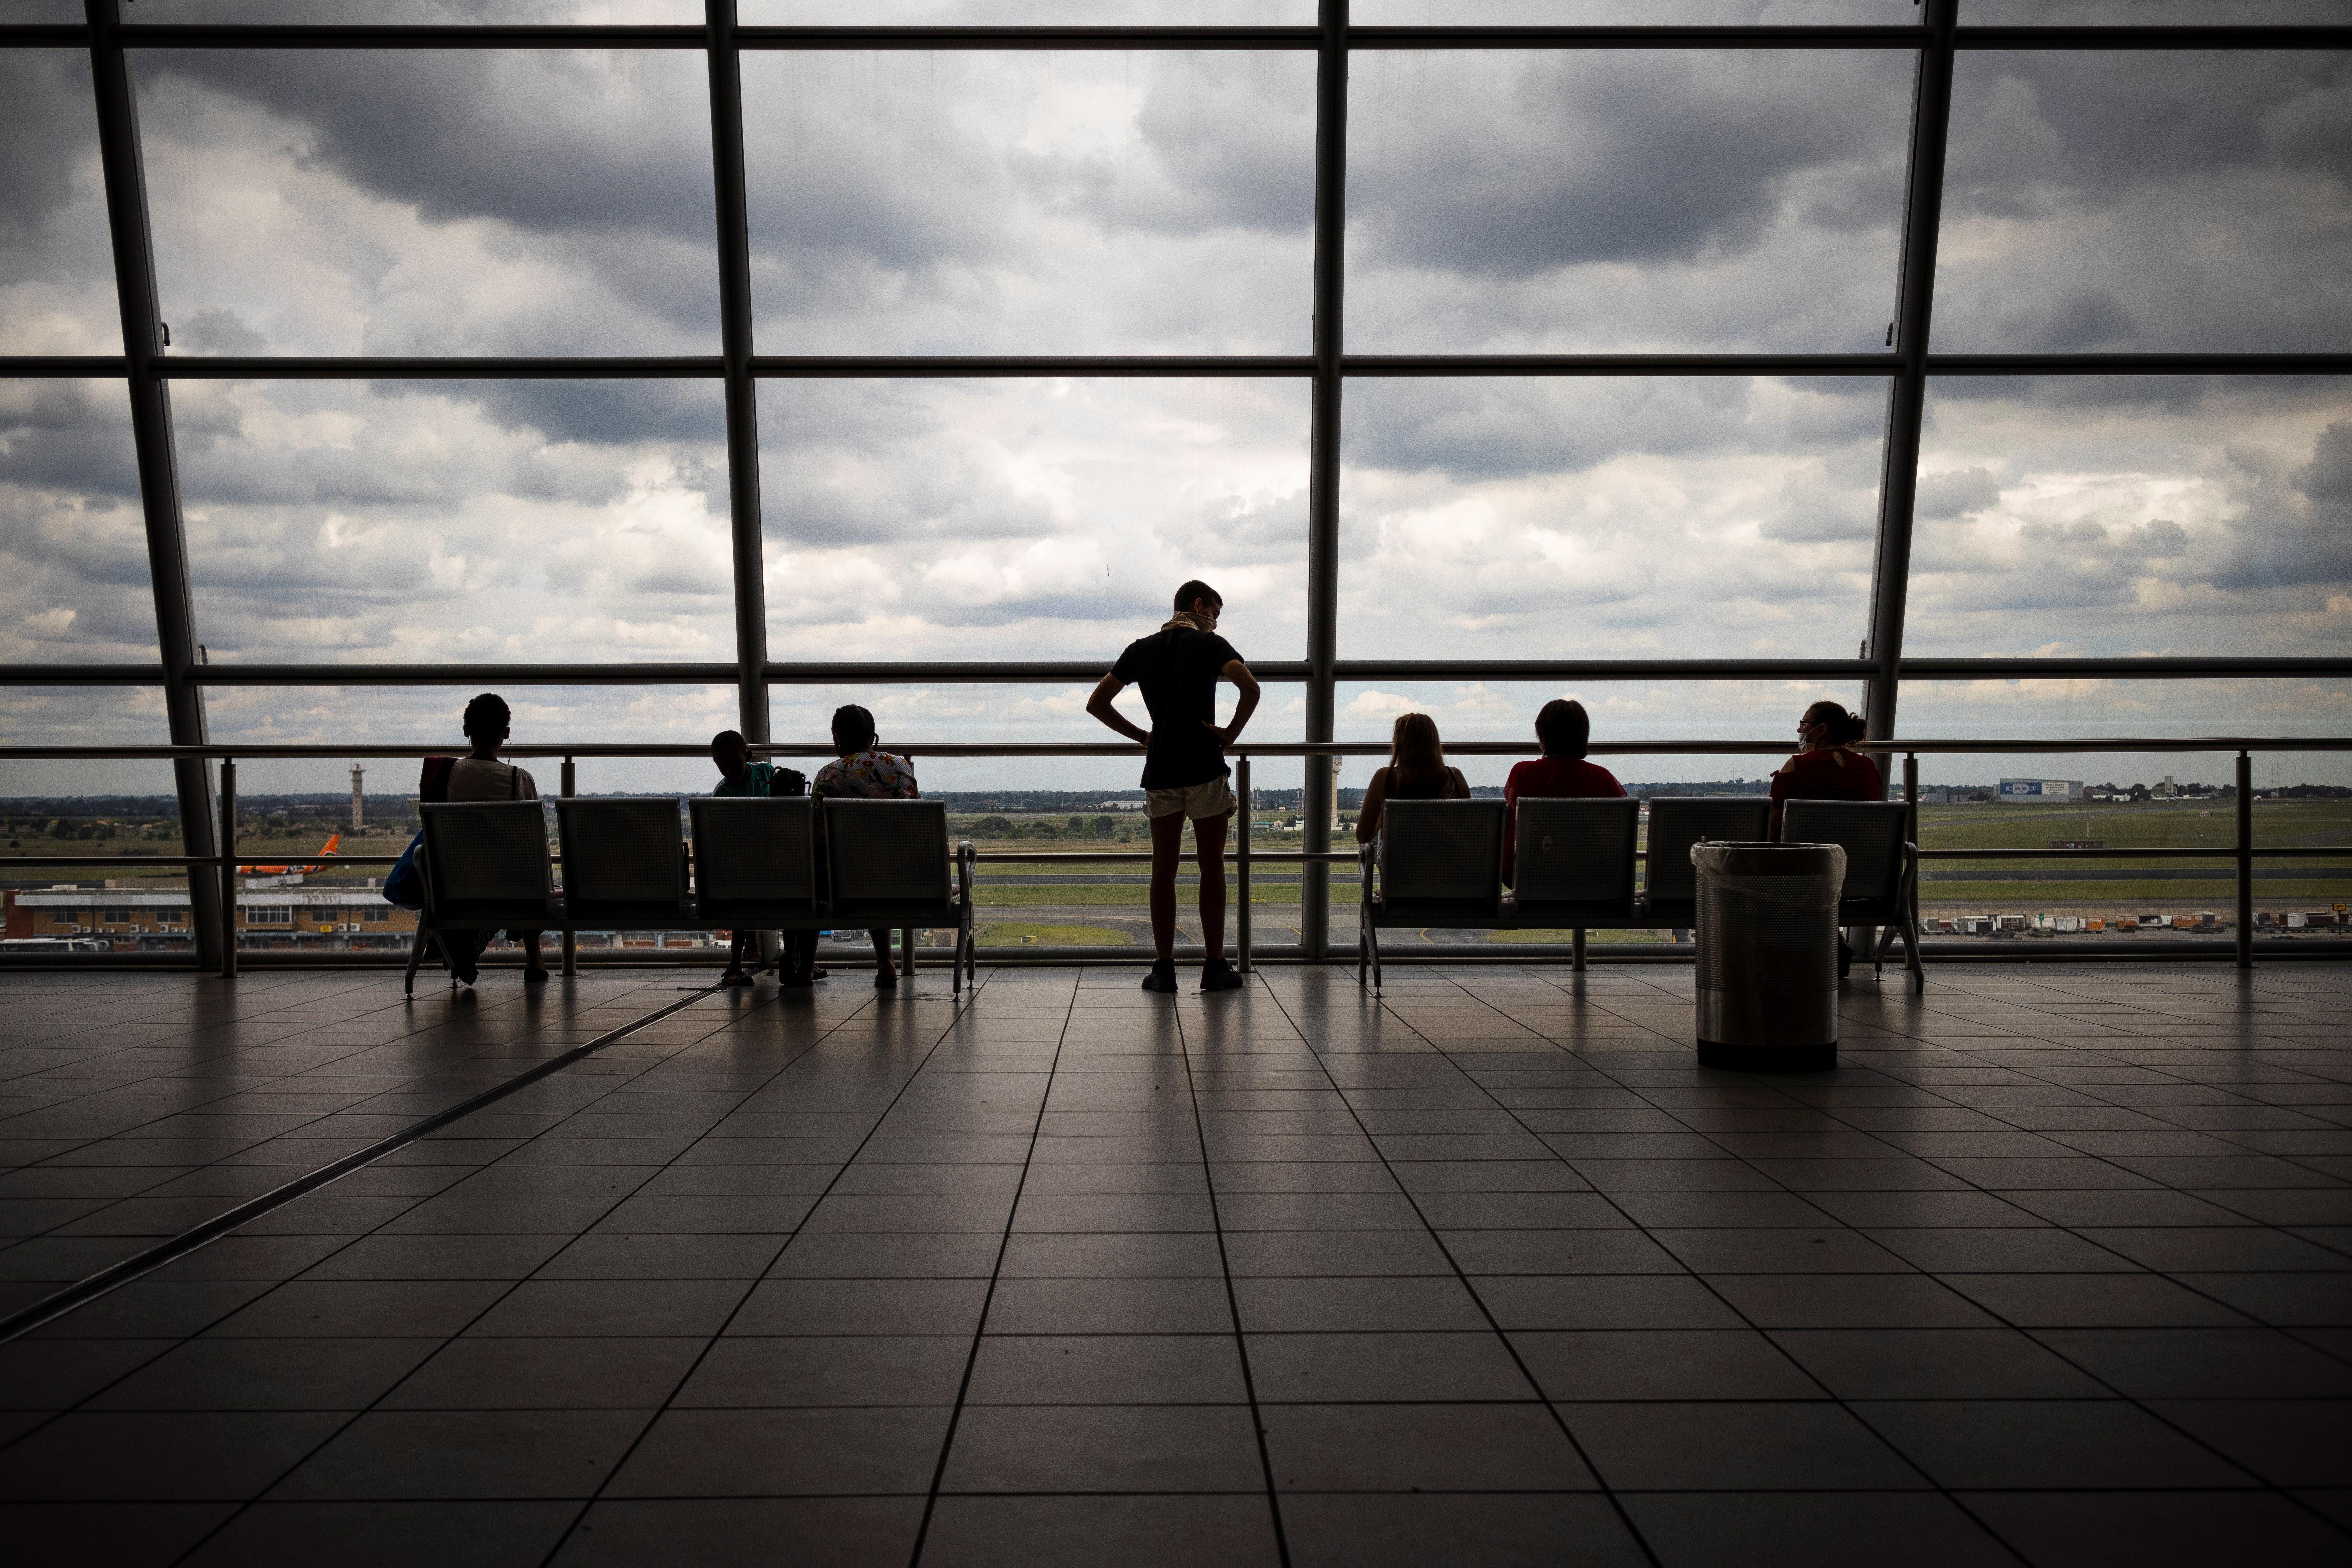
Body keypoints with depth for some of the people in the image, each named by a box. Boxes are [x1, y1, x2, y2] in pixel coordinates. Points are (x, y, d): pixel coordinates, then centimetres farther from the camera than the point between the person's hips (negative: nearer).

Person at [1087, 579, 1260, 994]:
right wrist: (1232, 733, -7)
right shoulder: (1209, 644, -2)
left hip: (1159, 772, 4)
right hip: (1204, 769, -3)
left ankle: (1164, 968, 7)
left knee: (1164, 870, 8)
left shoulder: (1141, 650, 10)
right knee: (1212, 869, 4)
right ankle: (1215, 967, 6)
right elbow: (1251, 688, -19)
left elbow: (1097, 704, 9)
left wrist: (1141, 736, 12)